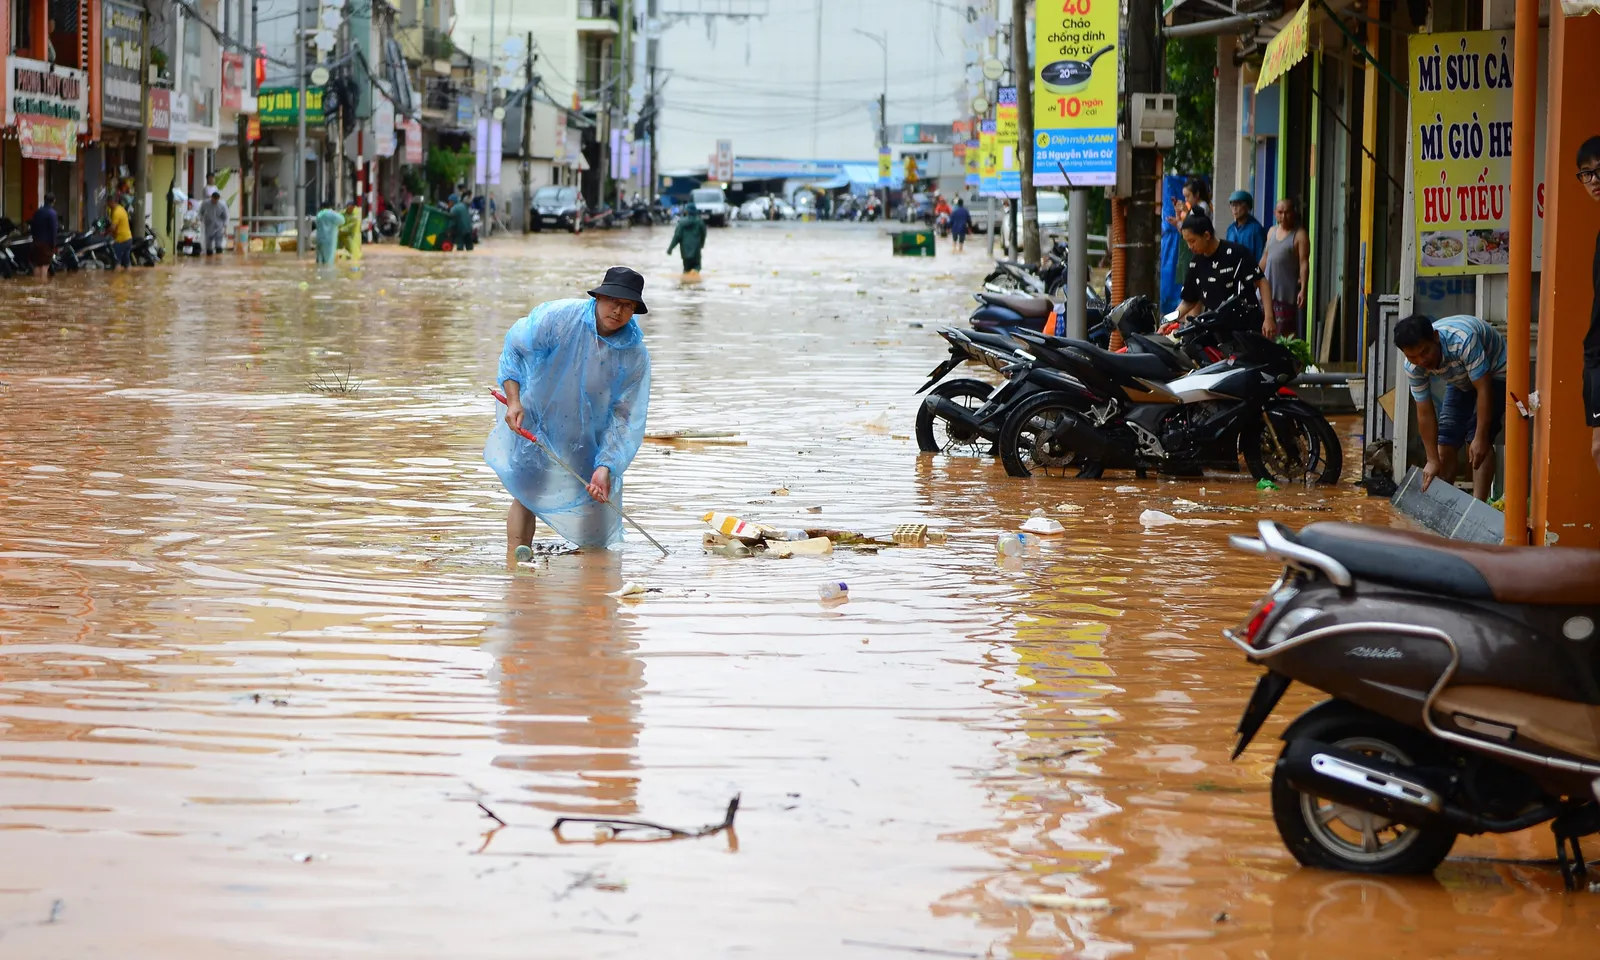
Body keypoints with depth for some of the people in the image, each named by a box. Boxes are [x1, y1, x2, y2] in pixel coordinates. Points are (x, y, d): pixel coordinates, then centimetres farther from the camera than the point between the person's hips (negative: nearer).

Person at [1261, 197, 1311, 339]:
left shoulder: (1300, 235, -6)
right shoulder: (1272, 231, 15)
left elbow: (1304, 263, -11)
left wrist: (1303, 290, -18)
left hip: (1287, 292, -6)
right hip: (1269, 289, 6)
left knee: (1287, 330, -8)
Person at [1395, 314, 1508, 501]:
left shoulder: (1462, 340, -42)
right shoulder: (1413, 367, -23)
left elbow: (1483, 389, -37)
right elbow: (1425, 413, -17)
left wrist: (1480, 438, -37)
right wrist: (1433, 461, -16)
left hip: (1494, 373, -6)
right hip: (1460, 381, 6)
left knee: (1478, 438, -21)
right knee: (1445, 440, -2)